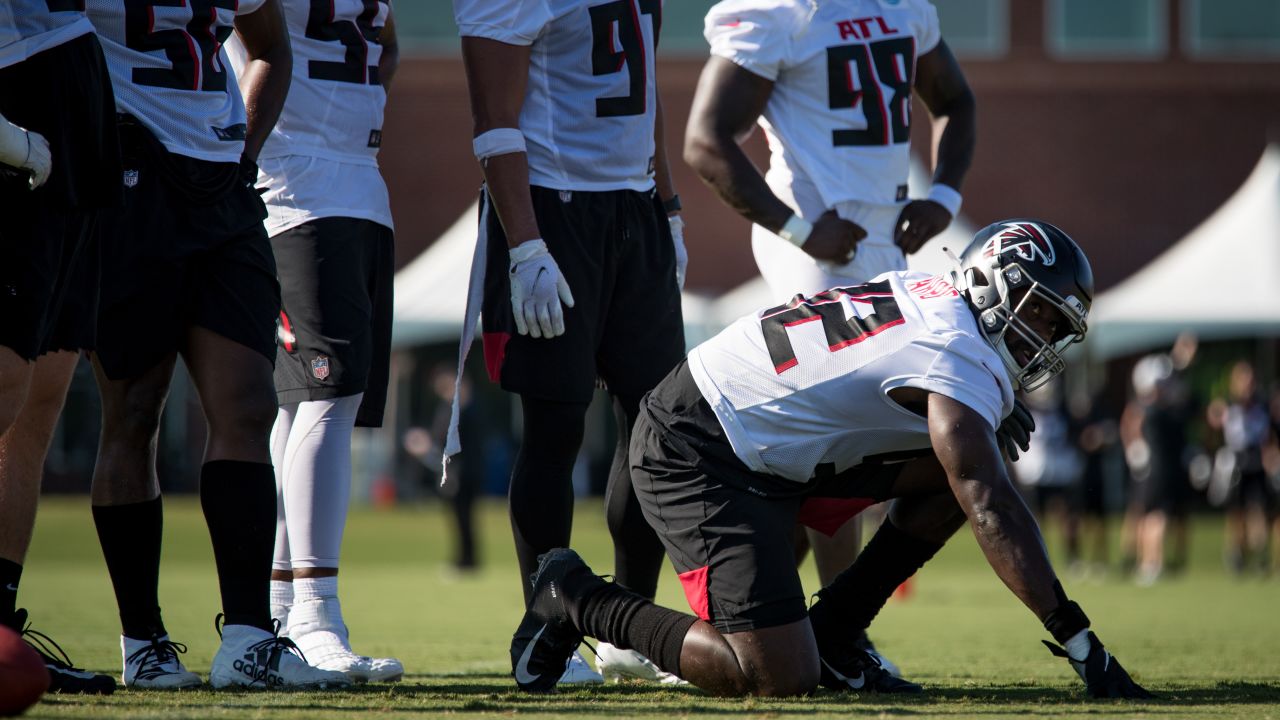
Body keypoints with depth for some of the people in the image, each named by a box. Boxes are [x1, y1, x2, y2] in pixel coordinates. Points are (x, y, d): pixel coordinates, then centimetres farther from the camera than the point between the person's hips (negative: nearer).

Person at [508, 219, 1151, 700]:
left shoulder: (932, 298, 7)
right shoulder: (958, 360, -20)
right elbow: (993, 512, -27)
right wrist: (1081, 645, -28)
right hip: (695, 456, -10)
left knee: (950, 476, 3)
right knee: (778, 677, -16)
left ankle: (831, 634, 9)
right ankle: (578, 602, -1)